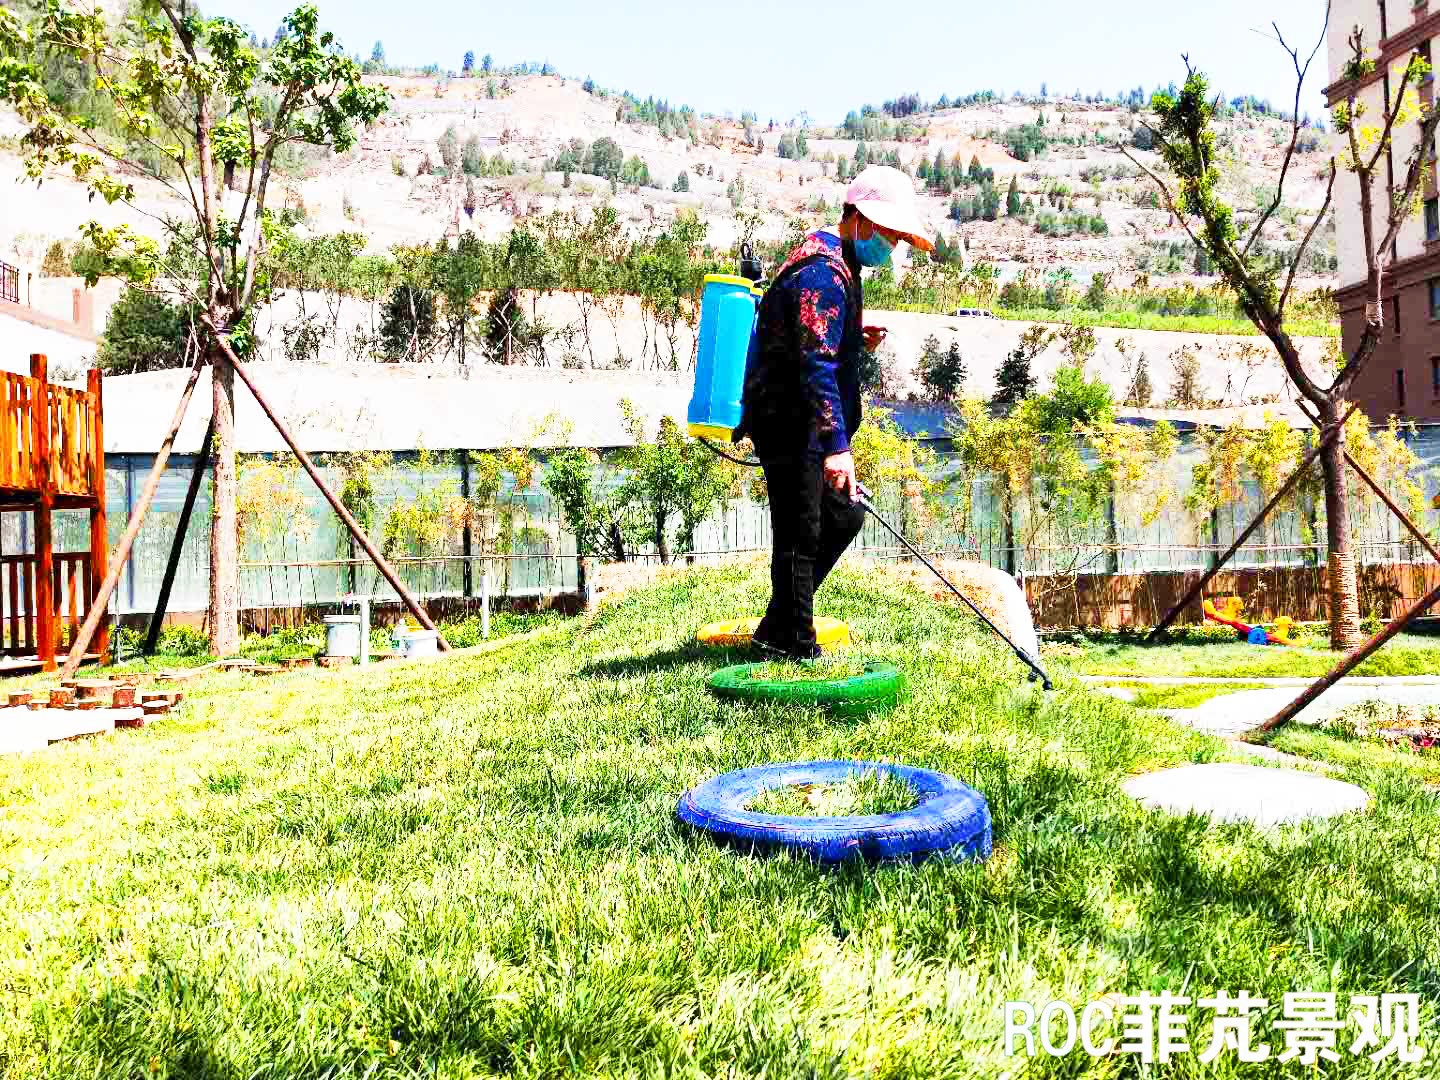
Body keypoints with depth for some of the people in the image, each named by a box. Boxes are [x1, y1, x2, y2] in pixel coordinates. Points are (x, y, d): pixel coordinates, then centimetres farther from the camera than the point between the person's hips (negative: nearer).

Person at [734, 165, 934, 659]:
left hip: (805, 426, 11)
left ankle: (778, 628, 25)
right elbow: (816, 367, -29)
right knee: (801, 534, -3)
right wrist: (836, 446, -36)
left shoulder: (835, 261, 15)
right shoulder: (823, 274, -19)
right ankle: (794, 645, 10)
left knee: (845, 515, 17)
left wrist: (856, 338, 9)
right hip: (789, 427, -11)